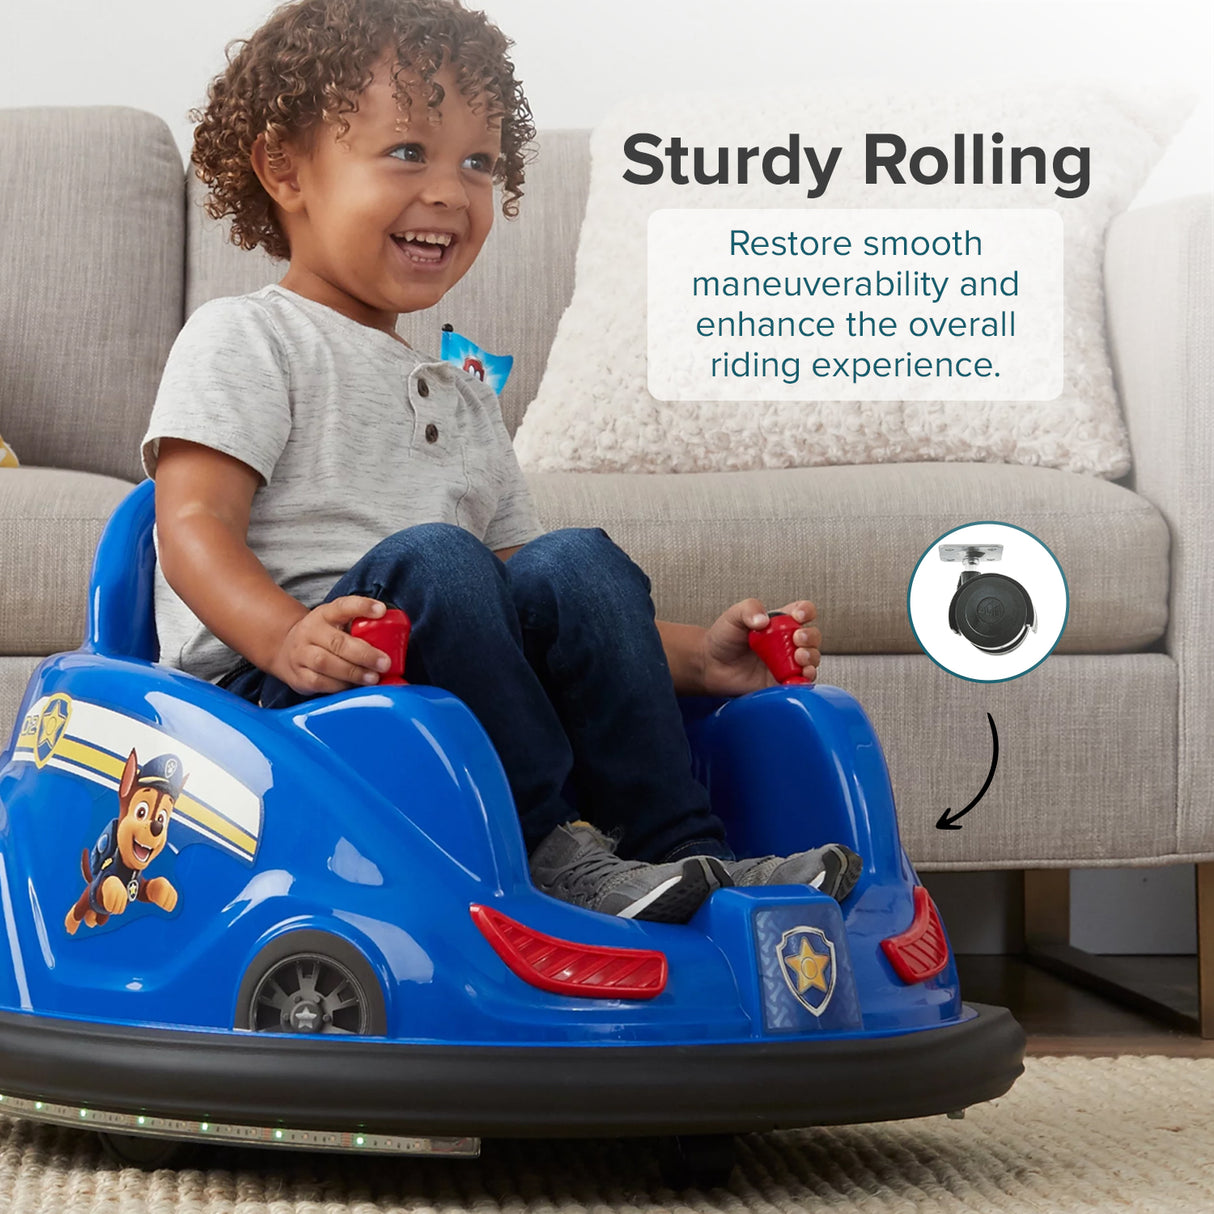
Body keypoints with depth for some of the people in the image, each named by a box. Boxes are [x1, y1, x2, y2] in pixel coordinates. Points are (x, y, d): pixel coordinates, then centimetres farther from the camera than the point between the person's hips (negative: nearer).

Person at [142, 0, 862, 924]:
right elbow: (193, 530, -11)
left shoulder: (465, 402, 26)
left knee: (576, 559, -17)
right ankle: (550, 850, -28)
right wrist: (287, 636, -32)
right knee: (432, 557, -31)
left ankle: (684, 849, -22)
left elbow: (514, 613, 22)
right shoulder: (245, 341, 3)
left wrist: (694, 656, 8)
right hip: (259, 688, -6)